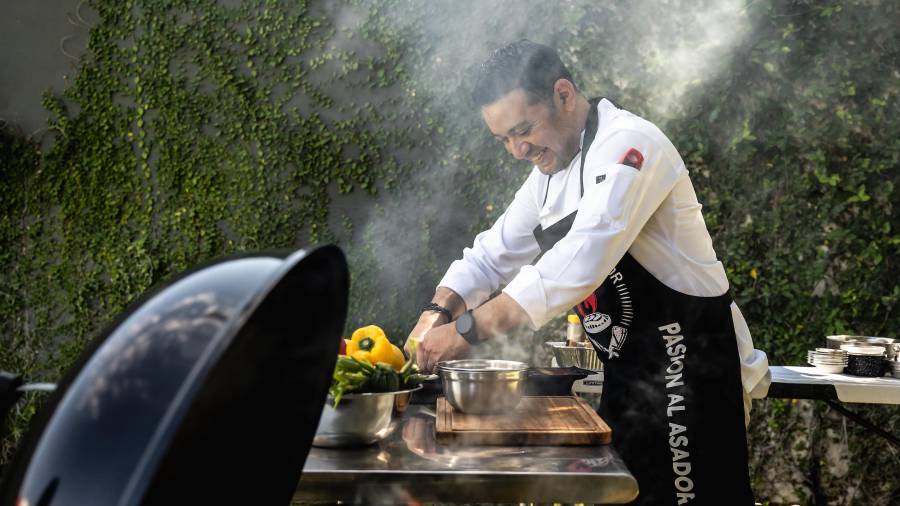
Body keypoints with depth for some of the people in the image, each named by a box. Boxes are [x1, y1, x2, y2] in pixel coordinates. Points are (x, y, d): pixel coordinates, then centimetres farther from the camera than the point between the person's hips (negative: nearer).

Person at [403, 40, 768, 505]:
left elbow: (581, 263, -33)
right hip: (629, 371, 9)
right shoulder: (552, 170, 9)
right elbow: (493, 254, 13)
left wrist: (469, 330, -33)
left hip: (690, 363, -9)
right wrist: (438, 312, -6)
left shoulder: (627, 145, -21)